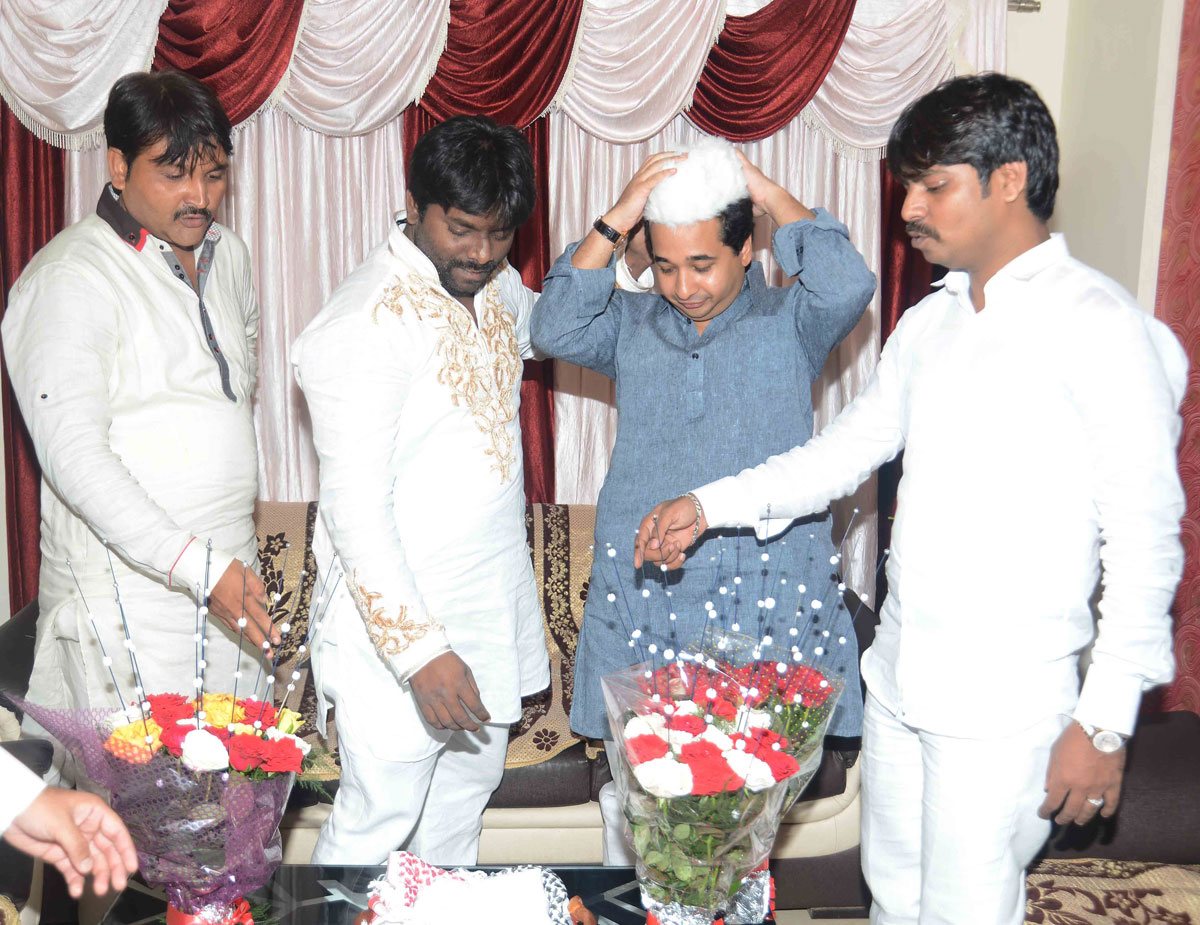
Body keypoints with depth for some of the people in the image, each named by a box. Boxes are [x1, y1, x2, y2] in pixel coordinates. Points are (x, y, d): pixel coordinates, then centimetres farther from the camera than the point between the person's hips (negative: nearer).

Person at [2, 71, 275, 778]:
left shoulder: (226, 253, 10)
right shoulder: (69, 279, -13)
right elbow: (74, 455, -19)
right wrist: (199, 568, -23)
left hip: (232, 573, 7)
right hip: (129, 588, -7)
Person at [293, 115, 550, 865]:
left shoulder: (500, 289, 4)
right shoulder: (365, 324, -21)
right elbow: (355, 508, -24)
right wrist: (419, 649, -29)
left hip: (492, 606, 8)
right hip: (401, 616, -8)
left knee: (467, 790, 23)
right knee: (377, 822, 3)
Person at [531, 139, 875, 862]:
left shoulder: (788, 324, 4)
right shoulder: (632, 324, 10)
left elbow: (847, 287, -15)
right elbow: (557, 329, -6)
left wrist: (772, 194, -5)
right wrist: (616, 219, -8)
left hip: (764, 597, -2)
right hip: (640, 595, 2)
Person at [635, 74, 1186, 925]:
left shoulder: (1101, 327, -14)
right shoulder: (930, 322, 9)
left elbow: (1145, 539, -14)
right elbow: (845, 451, 14)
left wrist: (1106, 720, -15)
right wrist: (710, 505, 3)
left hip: (1005, 697, -7)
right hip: (898, 677, 7)